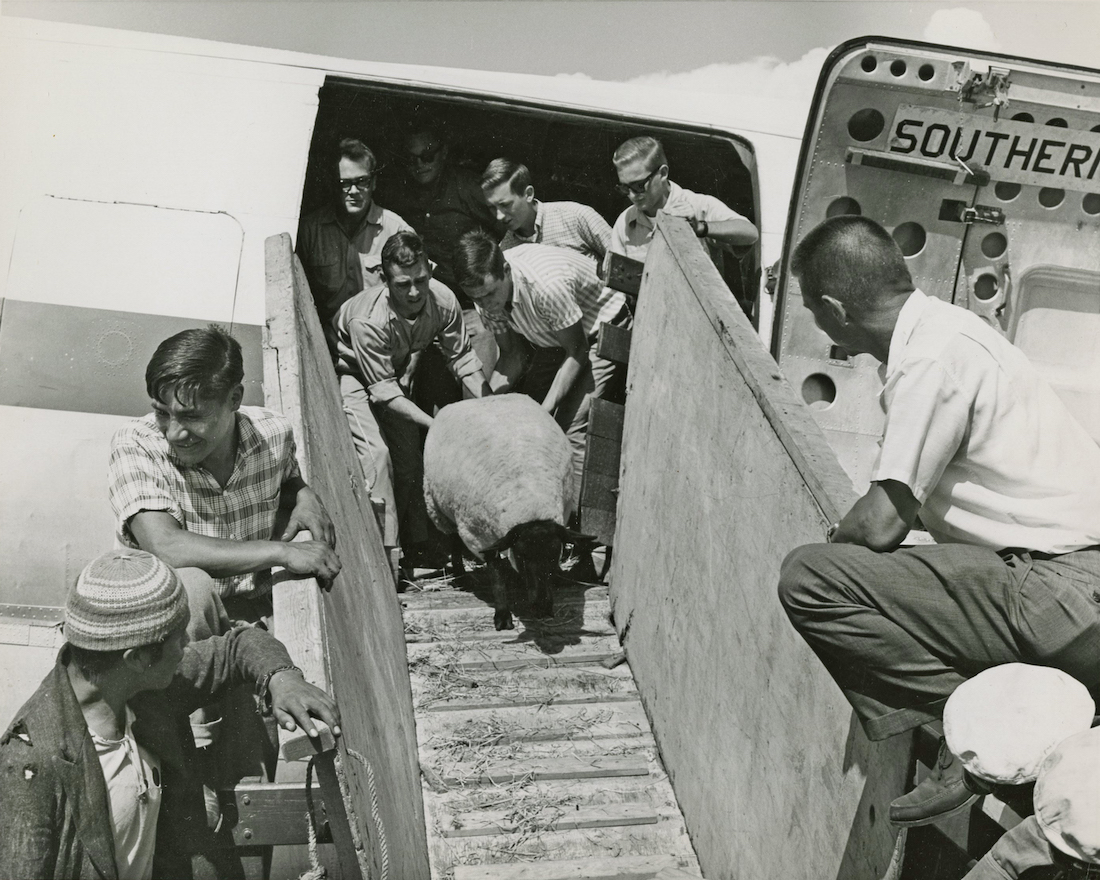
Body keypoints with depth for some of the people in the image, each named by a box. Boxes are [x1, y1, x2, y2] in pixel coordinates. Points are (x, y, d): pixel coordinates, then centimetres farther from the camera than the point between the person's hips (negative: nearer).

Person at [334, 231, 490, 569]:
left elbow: (461, 357, -12)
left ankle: (417, 544, 17)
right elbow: (384, 393, -32)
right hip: (353, 374, -5)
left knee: (410, 457, 5)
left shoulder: (443, 300, -26)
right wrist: (438, 425, -36)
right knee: (376, 452, -22)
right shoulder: (367, 321, -39)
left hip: (398, 372, 5)